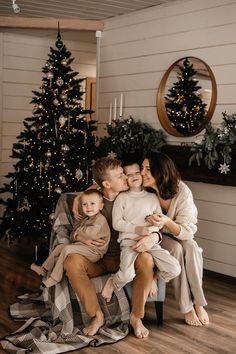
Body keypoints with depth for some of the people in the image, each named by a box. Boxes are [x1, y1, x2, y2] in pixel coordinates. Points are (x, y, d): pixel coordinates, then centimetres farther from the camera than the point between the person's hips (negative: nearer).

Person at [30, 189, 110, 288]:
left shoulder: (100, 219, -16)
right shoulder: (85, 219, 13)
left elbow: (92, 233, -31)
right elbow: (73, 235, 12)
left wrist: (78, 232, -12)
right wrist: (82, 238, -10)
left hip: (93, 251, -9)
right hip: (82, 245, 10)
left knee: (67, 249, -23)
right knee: (59, 247, 9)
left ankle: (54, 278, -18)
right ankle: (45, 269, 19)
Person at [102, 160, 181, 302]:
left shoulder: (152, 197, 16)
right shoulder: (122, 198, 7)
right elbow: (117, 223, 0)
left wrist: (151, 230, -11)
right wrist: (137, 229, -12)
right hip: (129, 241, -3)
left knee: (175, 270, -15)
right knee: (127, 274, -30)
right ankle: (113, 283, 5)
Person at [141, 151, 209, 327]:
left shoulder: (182, 192, -23)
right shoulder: (144, 191, -20)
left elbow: (187, 232, -24)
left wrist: (167, 222, -42)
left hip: (179, 235, 1)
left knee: (191, 247, -33)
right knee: (176, 248, -32)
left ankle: (198, 303, -23)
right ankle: (187, 307, -25)